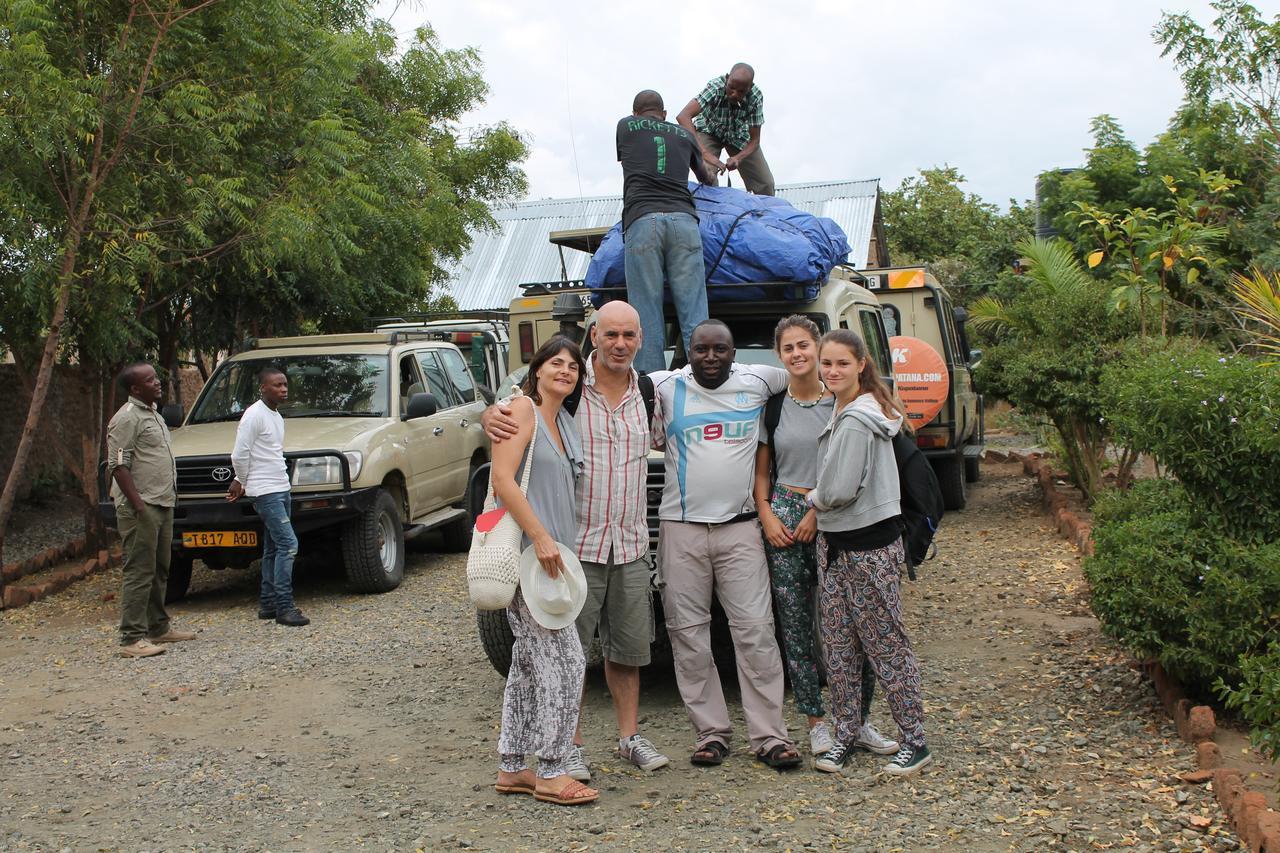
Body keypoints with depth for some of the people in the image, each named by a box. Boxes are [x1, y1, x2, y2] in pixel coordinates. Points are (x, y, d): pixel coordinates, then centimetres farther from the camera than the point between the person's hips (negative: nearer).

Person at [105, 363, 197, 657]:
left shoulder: (152, 414, 19)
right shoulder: (127, 418, -12)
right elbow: (118, 465, -18)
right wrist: (138, 505, -23)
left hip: (162, 504, 10)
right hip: (141, 506, -10)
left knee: (159, 570, 15)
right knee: (139, 572, -9)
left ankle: (158, 627, 25)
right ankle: (132, 638, -7)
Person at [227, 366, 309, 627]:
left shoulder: (277, 416, 17)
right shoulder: (254, 415, -11)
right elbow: (240, 454, -12)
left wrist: (241, 483, 17)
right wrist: (244, 482, 2)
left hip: (281, 489, 9)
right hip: (266, 492, -9)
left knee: (273, 549, 10)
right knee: (288, 544, -13)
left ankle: (268, 603, 16)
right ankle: (284, 607, -11)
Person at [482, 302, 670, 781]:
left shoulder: (648, 392, 6)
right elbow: (504, 410, -7)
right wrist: (491, 418, -29)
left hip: (630, 545, 4)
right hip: (574, 543, -4)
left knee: (627, 649, 14)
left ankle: (629, 737, 29)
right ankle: (571, 747, 16)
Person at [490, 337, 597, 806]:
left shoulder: (563, 420, 16)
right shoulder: (523, 408, -9)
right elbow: (502, 478, -17)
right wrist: (540, 537, -20)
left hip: (550, 550, 9)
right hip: (528, 550, -9)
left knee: (530, 660, 12)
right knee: (564, 657, -8)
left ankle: (512, 767, 20)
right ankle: (552, 773, 0)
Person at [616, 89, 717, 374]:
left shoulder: (625, 126, 21)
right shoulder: (683, 134, 26)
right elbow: (705, 176, 45)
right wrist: (712, 179, 69)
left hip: (642, 220, -2)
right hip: (683, 220, 2)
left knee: (647, 315, -4)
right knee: (694, 312, -3)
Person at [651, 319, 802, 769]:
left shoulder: (757, 382, 5)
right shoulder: (665, 387, 2)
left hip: (740, 529, 0)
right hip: (681, 529, 0)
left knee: (755, 631, -2)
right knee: (689, 635, 3)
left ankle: (770, 736, 5)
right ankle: (712, 732, 14)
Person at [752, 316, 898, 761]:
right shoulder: (772, 406, 9)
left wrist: (819, 511, -7)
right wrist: (767, 515, -1)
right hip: (783, 517, 2)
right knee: (796, 625, 2)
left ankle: (857, 721, 10)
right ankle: (817, 723, 12)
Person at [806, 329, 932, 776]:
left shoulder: (857, 421, -18)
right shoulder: (844, 413, 11)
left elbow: (838, 491, -20)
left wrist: (813, 498, -3)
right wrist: (821, 502, 7)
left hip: (868, 548, -9)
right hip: (835, 544, 9)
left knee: (886, 646, 0)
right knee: (838, 647, 11)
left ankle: (915, 741, 11)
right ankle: (845, 735, 20)